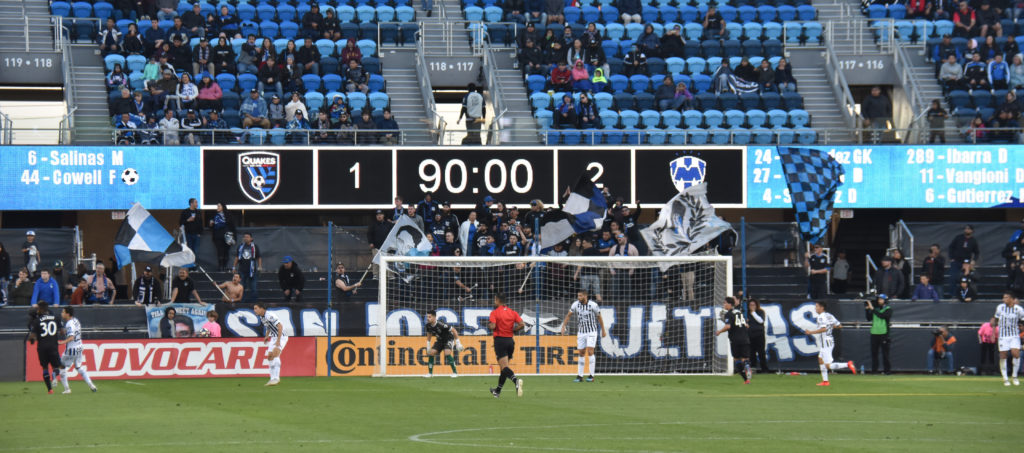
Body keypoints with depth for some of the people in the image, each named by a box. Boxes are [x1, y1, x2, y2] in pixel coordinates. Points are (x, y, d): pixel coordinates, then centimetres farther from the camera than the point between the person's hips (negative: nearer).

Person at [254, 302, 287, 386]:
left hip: (281, 337, -10)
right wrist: (267, 336, 11)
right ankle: (273, 378, 12)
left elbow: (280, 327, -25)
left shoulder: (270, 316, -22)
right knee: (270, 357, 5)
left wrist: (278, 341, -28)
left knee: (275, 353, -25)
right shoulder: (262, 317, 7)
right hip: (273, 337, 10)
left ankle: (276, 378, -28)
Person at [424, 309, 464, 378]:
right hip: (440, 340, 6)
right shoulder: (428, 325, -13)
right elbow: (429, 334, 11)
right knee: (431, 352, -7)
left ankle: (455, 372, -16)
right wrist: (428, 346, 13)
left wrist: (458, 343, -21)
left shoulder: (441, 324, -33)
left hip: (449, 339, -6)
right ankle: (430, 373, 5)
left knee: (447, 353, -27)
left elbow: (454, 330, -25)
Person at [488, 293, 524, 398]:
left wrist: (488, 325, 4)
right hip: (510, 341, 6)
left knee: (504, 367, -14)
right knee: (504, 367, 17)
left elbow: (492, 326, -18)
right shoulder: (512, 312, 7)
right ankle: (498, 391, 29)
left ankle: (516, 380, -43)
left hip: (500, 340, -6)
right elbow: (522, 324, -2)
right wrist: (513, 330, 13)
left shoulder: (494, 312, -7)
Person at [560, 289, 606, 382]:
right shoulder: (576, 304, -8)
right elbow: (568, 315, 4)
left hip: (592, 332, -4)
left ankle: (591, 376, -8)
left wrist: (603, 331, 7)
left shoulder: (593, 305, -16)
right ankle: (579, 376, 12)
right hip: (581, 332, 4)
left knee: (590, 352, -15)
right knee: (581, 354, 5)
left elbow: (599, 317, -2)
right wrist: (563, 327, -6)